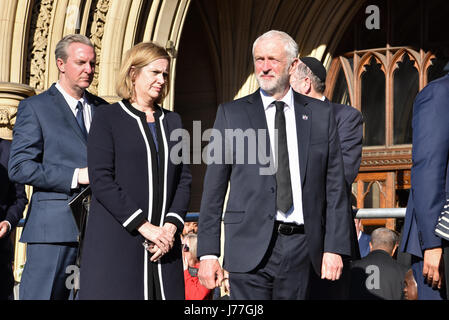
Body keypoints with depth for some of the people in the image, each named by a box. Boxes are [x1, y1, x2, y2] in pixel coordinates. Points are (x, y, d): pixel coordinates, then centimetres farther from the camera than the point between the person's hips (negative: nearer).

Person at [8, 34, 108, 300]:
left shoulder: (102, 109, 17)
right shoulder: (34, 108, 2)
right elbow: (19, 168, -7)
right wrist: (76, 176, -14)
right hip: (54, 228, -5)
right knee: (41, 294, -4)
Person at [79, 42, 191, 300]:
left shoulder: (172, 121, 18)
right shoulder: (107, 118, 3)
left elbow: (184, 179, 13)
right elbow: (101, 180, -7)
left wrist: (171, 225, -5)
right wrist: (144, 227, -13)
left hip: (164, 240, 4)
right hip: (115, 243, -4)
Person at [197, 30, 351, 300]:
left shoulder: (320, 114, 10)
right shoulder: (232, 114, 6)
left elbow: (335, 186, 8)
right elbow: (214, 189, 4)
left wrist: (334, 247, 0)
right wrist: (208, 252, -2)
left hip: (301, 247, 2)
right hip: (250, 246, -1)